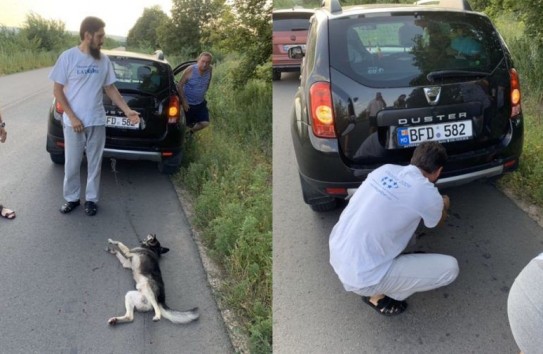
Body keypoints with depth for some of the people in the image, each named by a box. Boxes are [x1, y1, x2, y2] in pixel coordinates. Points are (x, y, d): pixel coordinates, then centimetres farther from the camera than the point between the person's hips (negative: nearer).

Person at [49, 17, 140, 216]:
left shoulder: (104, 60, 1)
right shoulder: (68, 57, -9)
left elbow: (110, 89, 9)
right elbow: (57, 91, -7)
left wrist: (127, 111, -2)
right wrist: (72, 117, -14)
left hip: (97, 122, 3)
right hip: (73, 123, -2)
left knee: (94, 164, 10)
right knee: (72, 165, 8)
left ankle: (91, 199, 23)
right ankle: (72, 198, 26)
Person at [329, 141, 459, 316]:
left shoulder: (385, 169, 6)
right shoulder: (427, 193, -12)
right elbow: (438, 221, 14)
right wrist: (444, 206, 37)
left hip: (336, 255, 8)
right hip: (360, 278, -7)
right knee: (450, 268, 0)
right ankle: (378, 295, 9)